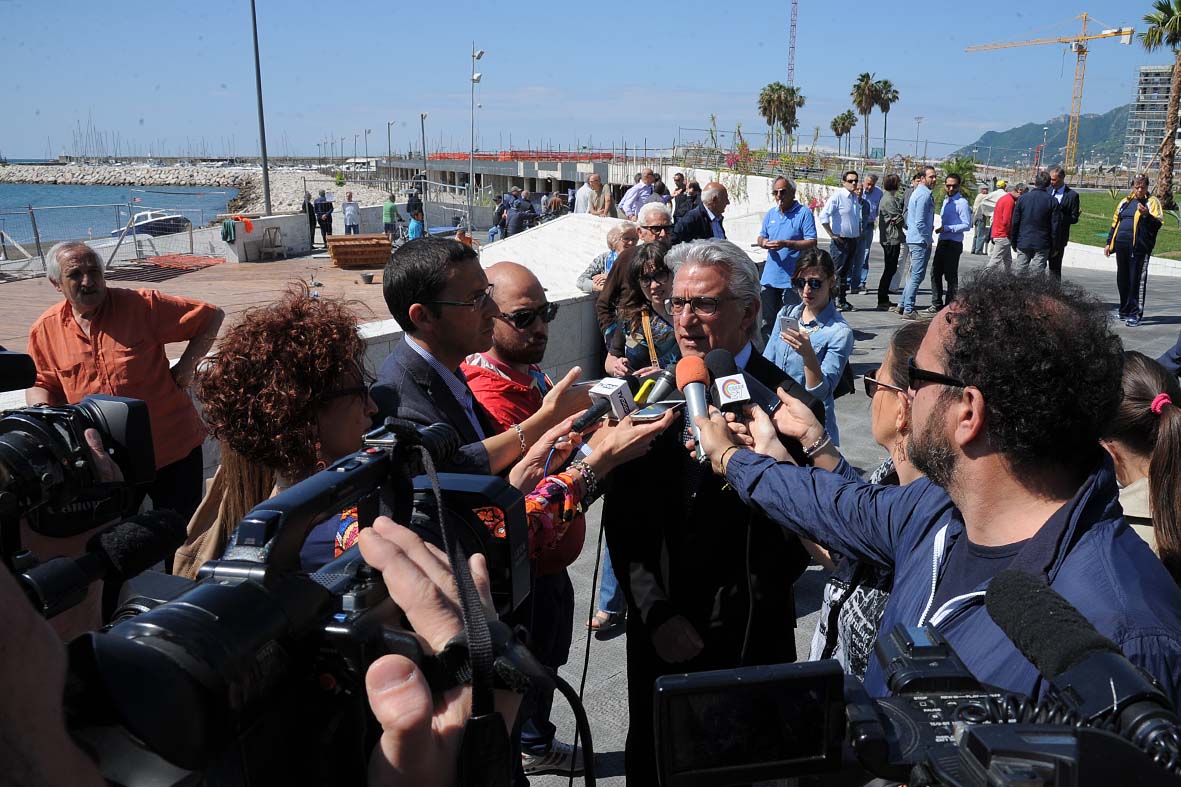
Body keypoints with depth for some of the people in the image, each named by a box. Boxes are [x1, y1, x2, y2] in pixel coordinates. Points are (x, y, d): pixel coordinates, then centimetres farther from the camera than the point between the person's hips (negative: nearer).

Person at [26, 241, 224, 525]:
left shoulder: (142, 306, -11)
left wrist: (186, 364, -12)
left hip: (174, 448, -3)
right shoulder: (44, 330, 0)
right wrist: (40, 409, -7)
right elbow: (40, 383, 14)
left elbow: (212, 316, -6)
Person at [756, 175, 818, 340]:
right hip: (770, 276, 6)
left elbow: (812, 243, -12)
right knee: (765, 320, 12)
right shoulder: (771, 214, 13)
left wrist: (785, 244, -21)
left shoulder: (804, 213, -6)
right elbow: (760, 237, 20)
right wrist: (763, 242, -5)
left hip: (792, 278, -6)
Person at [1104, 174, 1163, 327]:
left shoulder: (1152, 202, 2)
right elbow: (1115, 223, 23)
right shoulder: (1125, 202, 18)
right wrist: (1109, 242, 18)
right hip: (1122, 246, 6)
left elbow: (1158, 224, -7)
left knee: (1137, 281, -6)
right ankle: (1124, 310, 23)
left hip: (1140, 248, -6)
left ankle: (1135, 314, -4)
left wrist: (1146, 215, -24)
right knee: (1122, 280, 11)